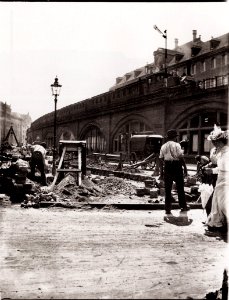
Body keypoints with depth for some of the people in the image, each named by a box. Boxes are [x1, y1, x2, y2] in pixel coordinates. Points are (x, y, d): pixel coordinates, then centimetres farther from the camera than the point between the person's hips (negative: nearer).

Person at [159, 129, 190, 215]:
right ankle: (183, 206, 23)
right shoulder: (176, 145, -7)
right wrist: (185, 168, -4)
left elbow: (161, 159, 5)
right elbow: (181, 157, -11)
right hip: (176, 165, -3)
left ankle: (167, 208, 7)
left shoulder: (163, 146, 6)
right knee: (180, 187, 11)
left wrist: (161, 171, 11)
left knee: (167, 188, 6)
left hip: (167, 166, 3)